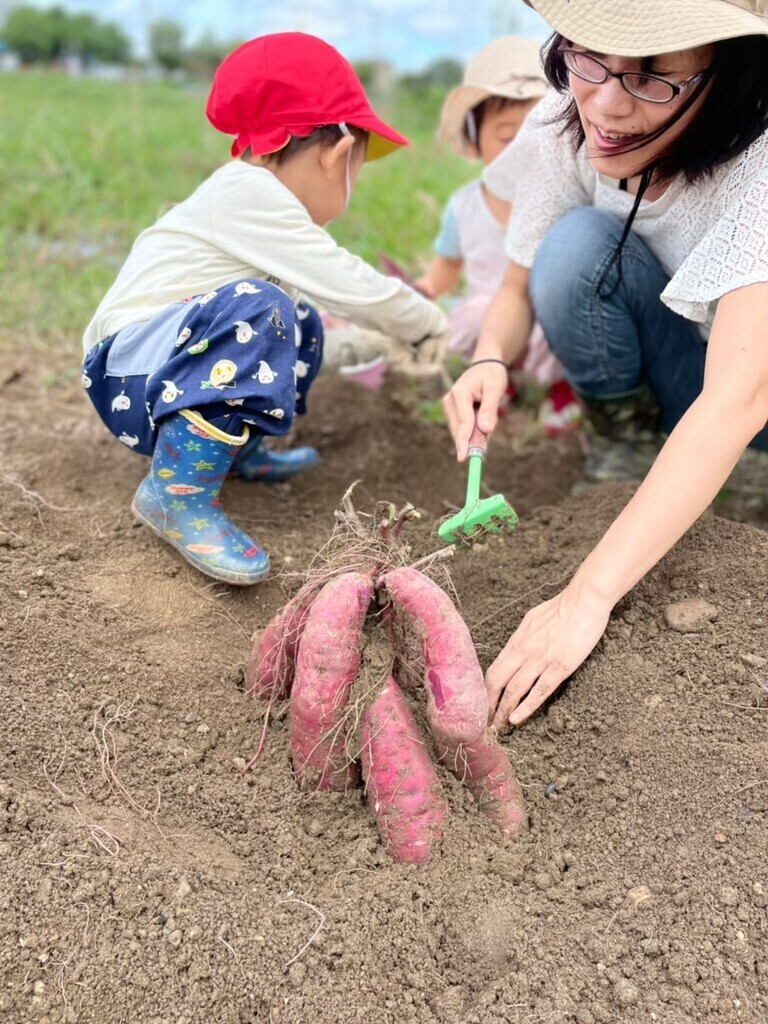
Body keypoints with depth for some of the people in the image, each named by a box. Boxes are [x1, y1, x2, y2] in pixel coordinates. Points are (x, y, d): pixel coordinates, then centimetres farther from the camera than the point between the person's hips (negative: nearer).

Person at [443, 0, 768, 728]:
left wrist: (587, 598, -50)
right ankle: (628, 439, -5)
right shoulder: (565, 128, -21)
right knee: (578, 245, -26)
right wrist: (490, 361, -33)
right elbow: (521, 287, -8)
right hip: (674, 375, 2)